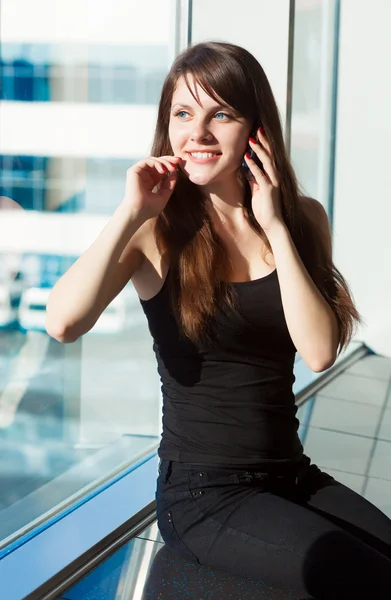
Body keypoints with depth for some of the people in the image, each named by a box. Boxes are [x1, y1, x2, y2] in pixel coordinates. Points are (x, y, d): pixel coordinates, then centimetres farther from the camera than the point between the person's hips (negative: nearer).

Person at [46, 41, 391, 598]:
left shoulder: (304, 218, 3)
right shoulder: (155, 232, -7)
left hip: (294, 478, 5)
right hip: (201, 494, -4)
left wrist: (276, 228, -14)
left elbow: (319, 351, -11)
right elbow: (63, 323, -25)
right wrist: (132, 214, -19)